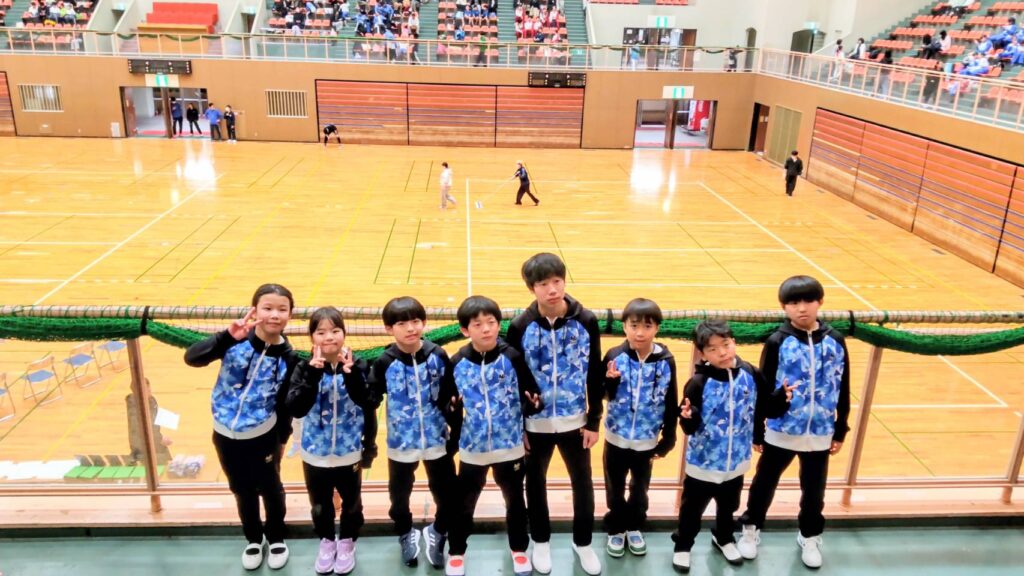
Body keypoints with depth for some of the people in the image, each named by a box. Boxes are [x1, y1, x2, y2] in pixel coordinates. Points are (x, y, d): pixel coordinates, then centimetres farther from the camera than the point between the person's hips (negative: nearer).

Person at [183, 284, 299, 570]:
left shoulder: (288, 358, -14)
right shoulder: (236, 340, -15)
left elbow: (285, 403, -4)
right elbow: (191, 358, -25)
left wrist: (282, 439, 5)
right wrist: (227, 337, -36)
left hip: (263, 436, -1)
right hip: (225, 434, 1)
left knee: (270, 488, 16)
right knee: (242, 490, 19)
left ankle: (276, 537, 41)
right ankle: (253, 538, 42)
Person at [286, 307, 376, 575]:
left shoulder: (357, 368, -13)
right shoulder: (305, 369, -12)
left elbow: (369, 407, -23)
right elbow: (295, 409, -24)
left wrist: (351, 374, -35)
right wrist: (313, 373, -33)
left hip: (349, 454, -1)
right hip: (315, 455, 1)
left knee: (351, 502, 19)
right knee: (320, 505, 20)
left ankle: (347, 542, 44)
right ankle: (327, 541, 46)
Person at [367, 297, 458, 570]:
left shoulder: (438, 355, -9)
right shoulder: (385, 363, -12)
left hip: (437, 439, 0)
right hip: (401, 443, 0)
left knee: (446, 493, 11)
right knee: (400, 493, 19)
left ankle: (437, 532, 39)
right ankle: (405, 534, 46)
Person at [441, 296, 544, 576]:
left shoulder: (512, 358, -13)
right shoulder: (458, 363, -10)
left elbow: (530, 395, -7)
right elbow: (447, 401, -3)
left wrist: (533, 403, -27)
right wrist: (453, 408, -23)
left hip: (510, 446, 0)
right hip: (472, 447, 0)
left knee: (514, 500, 19)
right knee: (465, 503, 15)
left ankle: (519, 550, 41)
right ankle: (456, 552, 37)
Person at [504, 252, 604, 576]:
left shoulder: (586, 321, -11)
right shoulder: (521, 327, -13)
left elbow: (596, 375, -4)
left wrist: (594, 421, -2)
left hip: (574, 421, 1)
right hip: (535, 423, 0)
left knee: (583, 481, 16)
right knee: (536, 482, 17)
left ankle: (582, 542, 39)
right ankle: (541, 541, 40)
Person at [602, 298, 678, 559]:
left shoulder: (666, 361, -13)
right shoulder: (614, 356, -15)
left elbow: (671, 404, -4)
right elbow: (604, 395, -5)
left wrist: (668, 440, 0)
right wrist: (610, 380, -27)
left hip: (647, 441, 1)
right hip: (616, 438, -1)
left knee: (640, 488, 20)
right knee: (615, 489, 16)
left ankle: (634, 528, 42)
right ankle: (616, 530, 37)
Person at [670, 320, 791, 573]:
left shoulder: (751, 374, -11)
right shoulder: (699, 383, -22)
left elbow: (765, 409, -1)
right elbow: (691, 427, -21)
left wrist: (782, 398, -19)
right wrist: (688, 417, -42)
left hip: (736, 461, 4)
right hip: (703, 463, -4)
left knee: (728, 505, 27)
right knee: (692, 508, 15)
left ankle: (723, 538, 54)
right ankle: (683, 545, 39)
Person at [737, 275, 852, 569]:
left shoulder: (835, 341, -5)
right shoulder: (777, 342, -12)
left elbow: (843, 390, 3)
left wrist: (840, 431, 6)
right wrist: (756, 431, -4)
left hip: (820, 434, 2)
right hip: (781, 431, -2)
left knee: (814, 489, 19)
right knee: (765, 483, 15)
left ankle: (810, 536, 42)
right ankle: (751, 528, 37)